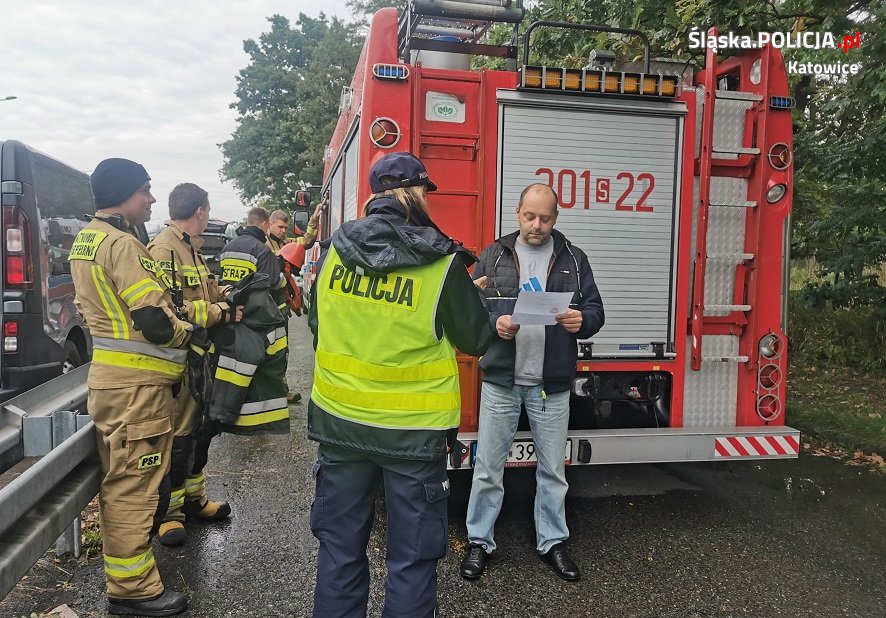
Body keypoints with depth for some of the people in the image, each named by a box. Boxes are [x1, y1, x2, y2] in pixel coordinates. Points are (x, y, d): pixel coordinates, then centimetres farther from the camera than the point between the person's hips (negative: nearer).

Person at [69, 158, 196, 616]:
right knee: (134, 482, -1)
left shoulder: (85, 239, 15)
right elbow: (154, 322, -22)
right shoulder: (122, 244, -18)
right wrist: (191, 334, -3)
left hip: (112, 375, 10)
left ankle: (122, 564, 39)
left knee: (121, 478, 22)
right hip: (136, 381, -10)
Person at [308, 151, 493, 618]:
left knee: (340, 549, 19)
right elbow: (476, 339, -3)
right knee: (411, 559, 12)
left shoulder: (334, 251, -2)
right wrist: (474, 295, 14)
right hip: (413, 430, -4)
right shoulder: (442, 265, -15)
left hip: (340, 422, 4)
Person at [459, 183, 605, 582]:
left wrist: (581, 320, -17)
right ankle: (479, 541, 23)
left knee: (553, 468, 12)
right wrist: (494, 324, -20)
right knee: (488, 467, 7)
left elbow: (595, 309, 5)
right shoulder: (494, 255, 4)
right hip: (501, 379, -1)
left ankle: (552, 542, 30)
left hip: (552, 384, 1)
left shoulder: (573, 258, 6)